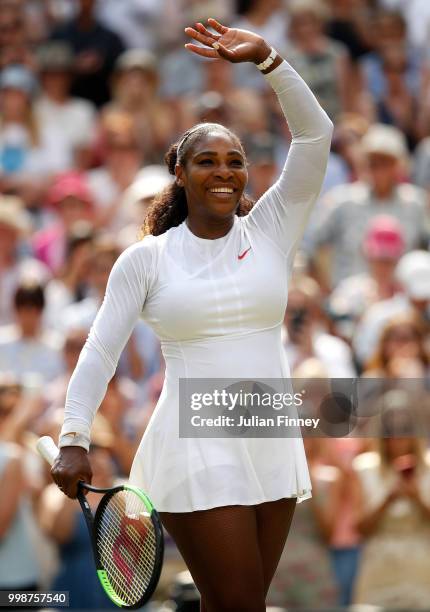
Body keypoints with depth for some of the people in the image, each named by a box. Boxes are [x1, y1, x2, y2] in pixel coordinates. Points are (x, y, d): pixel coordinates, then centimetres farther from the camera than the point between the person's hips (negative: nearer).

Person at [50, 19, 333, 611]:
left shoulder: (270, 230, 6)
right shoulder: (145, 258, 2)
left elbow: (315, 134, -2)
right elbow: (100, 351, 2)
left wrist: (264, 57, -11)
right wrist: (74, 440, -9)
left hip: (273, 448, 3)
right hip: (198, 456, -3)